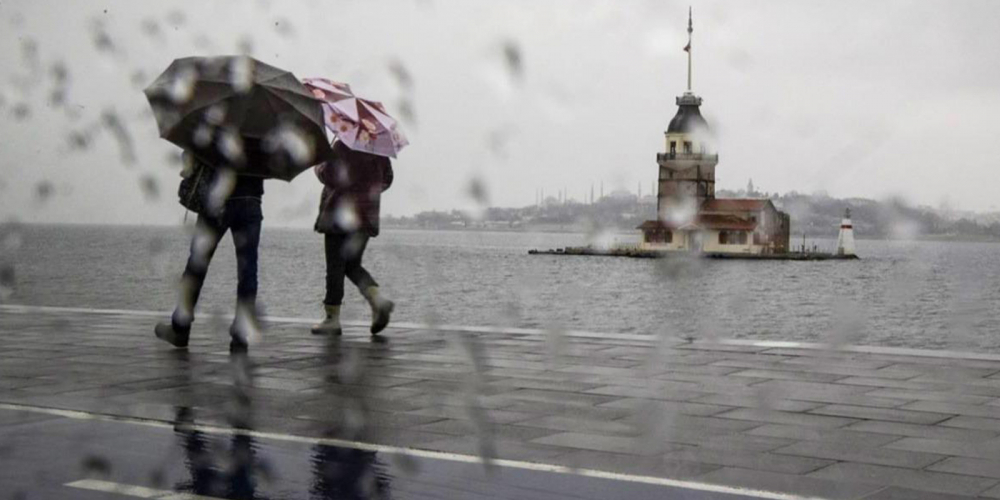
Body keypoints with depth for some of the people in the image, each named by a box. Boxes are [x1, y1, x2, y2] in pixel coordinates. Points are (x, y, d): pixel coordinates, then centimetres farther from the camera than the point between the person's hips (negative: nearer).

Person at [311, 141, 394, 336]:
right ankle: (378, 299, -6)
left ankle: (332, 318, 3)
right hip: (367, 215, 6)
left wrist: (318, 167, 5)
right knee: (353, 265, 16)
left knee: (335, 266, 1)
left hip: (340, 212, -6)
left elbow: (328, 175, -15)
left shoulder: (342, 146, -13)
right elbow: (387, 179, 12)